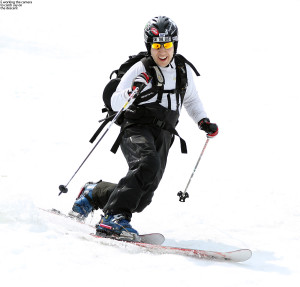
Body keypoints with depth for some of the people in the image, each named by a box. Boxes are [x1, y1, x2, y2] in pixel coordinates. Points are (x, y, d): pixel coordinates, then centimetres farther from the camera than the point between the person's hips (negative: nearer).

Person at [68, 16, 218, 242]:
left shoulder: (184, 71, 12)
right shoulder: (141, 69, -4)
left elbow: (191, 100, 31)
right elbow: (115, 103, -8)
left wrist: (203, 121, 16)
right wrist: (132, 92, -27)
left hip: (162, 137, 5)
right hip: (137, 129, -5)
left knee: (142, 198, -5)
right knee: (148, 164, -37)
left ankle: (94, 194, 19)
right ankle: (115, 218, -36)